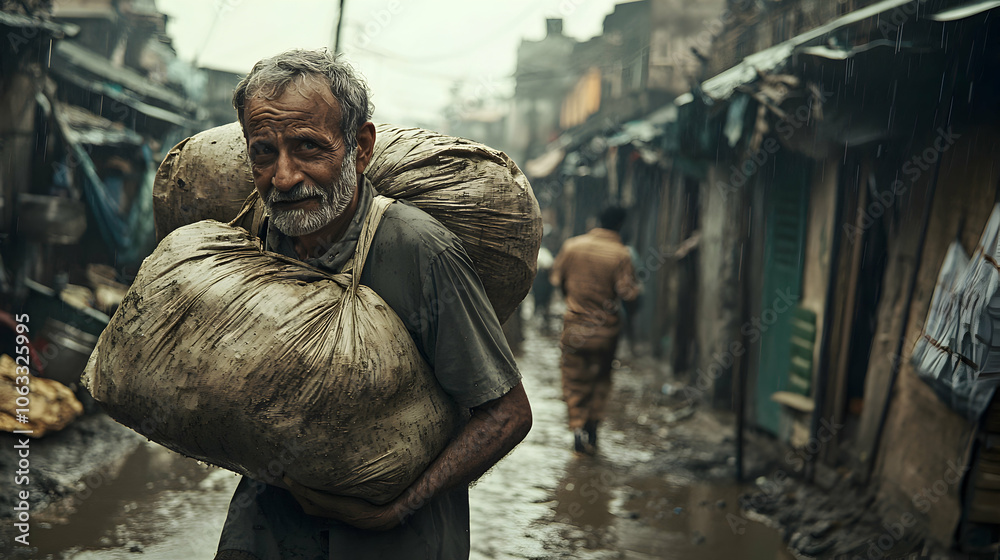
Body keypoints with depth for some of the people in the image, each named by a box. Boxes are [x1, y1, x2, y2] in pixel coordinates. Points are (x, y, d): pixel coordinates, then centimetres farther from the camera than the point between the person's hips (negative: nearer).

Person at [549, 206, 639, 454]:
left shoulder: (572, 245, -3)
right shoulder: (620, 255, -13)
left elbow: (556, 278, 6)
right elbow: (629, 292, -16)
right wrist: (636, 289, 7)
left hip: (575, 325, 1)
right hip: (606, 329, -1)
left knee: (574, 379, 8)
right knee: (601, 378, 17)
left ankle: (578, 426, -6)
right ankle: (592, 427, 17)